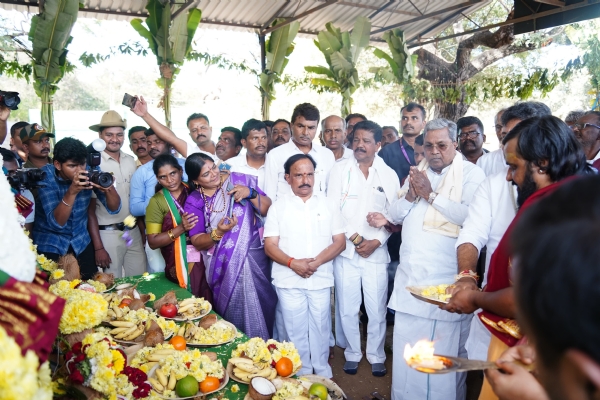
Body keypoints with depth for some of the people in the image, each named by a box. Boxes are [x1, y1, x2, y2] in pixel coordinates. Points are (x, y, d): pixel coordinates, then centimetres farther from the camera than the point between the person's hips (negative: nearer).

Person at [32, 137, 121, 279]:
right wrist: (72, 191, -40)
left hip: (82, 243, 3)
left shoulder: (90, 172, -12)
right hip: (50, 245, -2)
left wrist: (108, 188, -32)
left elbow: (114, 209, -12)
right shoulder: (45, 176, -19)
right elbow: (56, 222, -26)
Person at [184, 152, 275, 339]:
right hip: (224, 265, 0)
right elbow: (197, 242, -1)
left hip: (254, 258, 0)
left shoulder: (239, 180, -2)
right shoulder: (194, 202, 0)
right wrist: (218, 233, -19)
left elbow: (267, 210, -2)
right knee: (235, 312, 3)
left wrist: (251, 193, -18)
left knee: (262, 306, 1)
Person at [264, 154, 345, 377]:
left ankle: (322, 372, 29)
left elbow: (340, 242, 0)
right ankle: (302, 373, 28)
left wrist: (316, 262, -15)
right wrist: (293, 263, -19)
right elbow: (270, 246, -2)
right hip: (289, 280, 0)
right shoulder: (278, 207, 2)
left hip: (321, 279, 1)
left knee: (320, 328, 10)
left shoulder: (328, 205, 5)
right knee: (296, 331, 9)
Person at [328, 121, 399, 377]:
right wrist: (354, 238, -9)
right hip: (345, 251, 0)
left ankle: (376, 356, 26)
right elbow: (332, 210, -3)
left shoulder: (389, 175, 5)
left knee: (377, 310, 5)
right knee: (347, 309, 7)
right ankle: (352, 354, 27)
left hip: (376, 252, 1)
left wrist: (376, 241, -8)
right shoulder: (339, 170, 2)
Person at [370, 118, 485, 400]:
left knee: (446, 351, 4)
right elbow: (395, 215, 12)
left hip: (447, 281, -6)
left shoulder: (471, 174, -6)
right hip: (410, 276, 6)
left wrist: (431, 195, -17)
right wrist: (410, 196, -7)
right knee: (406, 348, 15)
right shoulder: (417, 172, 14)